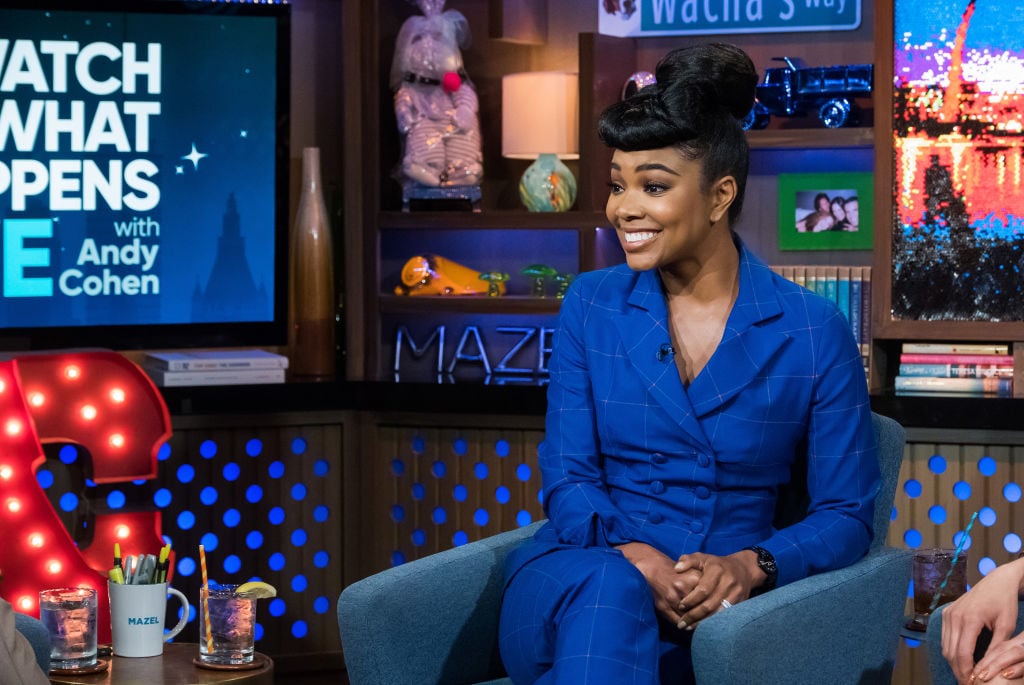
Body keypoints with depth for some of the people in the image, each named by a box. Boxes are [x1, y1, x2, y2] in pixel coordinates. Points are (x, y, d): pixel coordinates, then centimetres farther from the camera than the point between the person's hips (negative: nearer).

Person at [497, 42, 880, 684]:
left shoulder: (812, 331, 1)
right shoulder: (591, 306, 8)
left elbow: (846, 513, 3)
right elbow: (567, 480, 4)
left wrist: (749, 565, -17)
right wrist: (637, 559, -17)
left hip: (713, 608, -1)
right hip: (577, 577, 2)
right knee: (606, 587, -37)